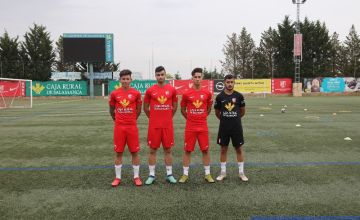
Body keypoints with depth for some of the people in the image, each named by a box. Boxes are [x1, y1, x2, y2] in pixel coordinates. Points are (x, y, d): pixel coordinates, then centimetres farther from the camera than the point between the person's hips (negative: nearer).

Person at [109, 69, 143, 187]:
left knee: (135, 152, 5)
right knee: (118, 152, 6)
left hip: (132, 127, 0)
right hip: (119, 127, 1)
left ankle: (136, 177, 17)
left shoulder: (136, 93, -2)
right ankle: (117, 177, 18)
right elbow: (111, 110, 14)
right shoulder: (114, 94, 0)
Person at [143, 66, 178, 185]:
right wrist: (153, 117, 10)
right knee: (153, 150, 5)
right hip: (154, 125, -1)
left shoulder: (172, 89, 3)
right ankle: (151, 175, 15)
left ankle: (169, 174, 18)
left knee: (168, 149, 8)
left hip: (168, 125, 1)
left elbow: (175, 106, 13)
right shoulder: (150, 90, 0)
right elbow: (145, 107, 9)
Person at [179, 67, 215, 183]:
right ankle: (185, 174, 16)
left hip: (203, 127, 1)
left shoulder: (207, 93, 1)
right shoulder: (186, 94, -3)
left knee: (205, 150, 6)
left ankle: (207, 174, 18)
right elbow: (183, 110, 9)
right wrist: (190, 118, 9)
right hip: (190, 127, -1)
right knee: (187, 150, 4)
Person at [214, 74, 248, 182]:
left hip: (236, 127, 0)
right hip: (224, 127, 0)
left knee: (239, 149, 7)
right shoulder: (219, 96, -2)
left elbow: (243, 112, 10)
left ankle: (241, 172, 19)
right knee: (223, 149, 9)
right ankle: (223, 172, 20)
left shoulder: (239, 96, -3)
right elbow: (217, 113, 10)